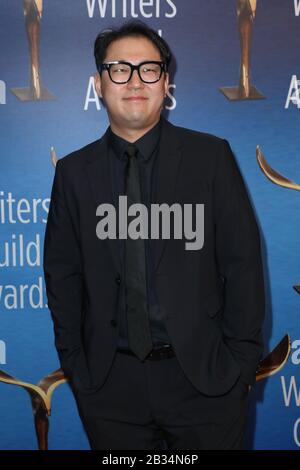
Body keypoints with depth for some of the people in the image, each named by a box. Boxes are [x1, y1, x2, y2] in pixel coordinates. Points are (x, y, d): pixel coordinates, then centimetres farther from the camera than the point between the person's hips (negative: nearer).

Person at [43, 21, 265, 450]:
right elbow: (63, 272, 5)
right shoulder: (74, 172, 3)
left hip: (203, 374, -1)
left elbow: (242, 262, -3)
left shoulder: (211, 156, -3)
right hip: (109, 384, 2)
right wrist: (74, 363, 2)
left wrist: (242, 361, -5)